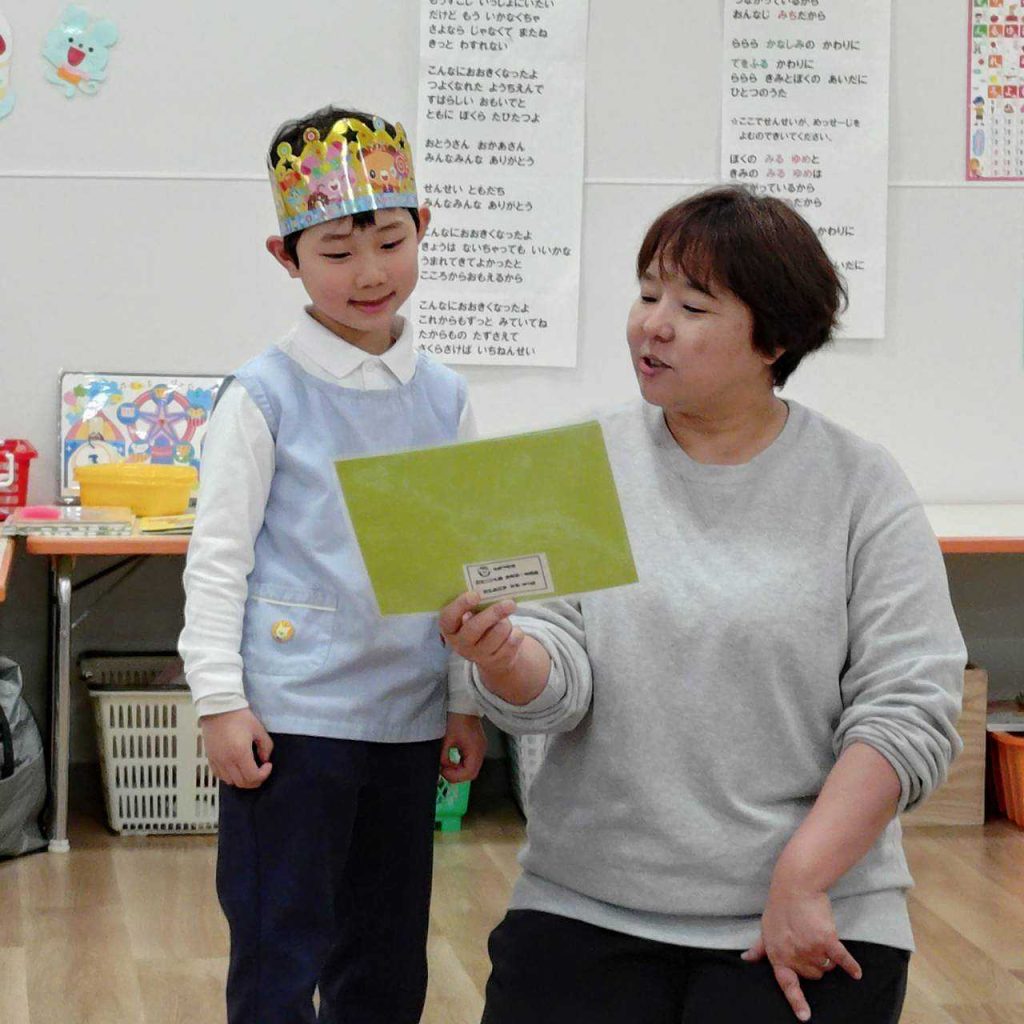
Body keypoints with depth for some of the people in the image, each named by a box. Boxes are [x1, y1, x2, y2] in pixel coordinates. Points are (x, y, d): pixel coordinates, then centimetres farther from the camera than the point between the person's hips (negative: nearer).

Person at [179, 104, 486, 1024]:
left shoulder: (443, 399, 6)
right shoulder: (267, 396, -7)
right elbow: (218, 552, -7)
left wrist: (467, 700, 10)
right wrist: (219, 698, -12)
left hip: (407, 718, 5)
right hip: (291, 717, -4)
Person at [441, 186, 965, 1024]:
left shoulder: (863, 489, -1)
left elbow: (910, 710, -6)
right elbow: (554, 685, -4)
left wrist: (801, 880, -13)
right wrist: (501, 657, -26)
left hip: (807, 921, -1)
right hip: (585, 903, 1)